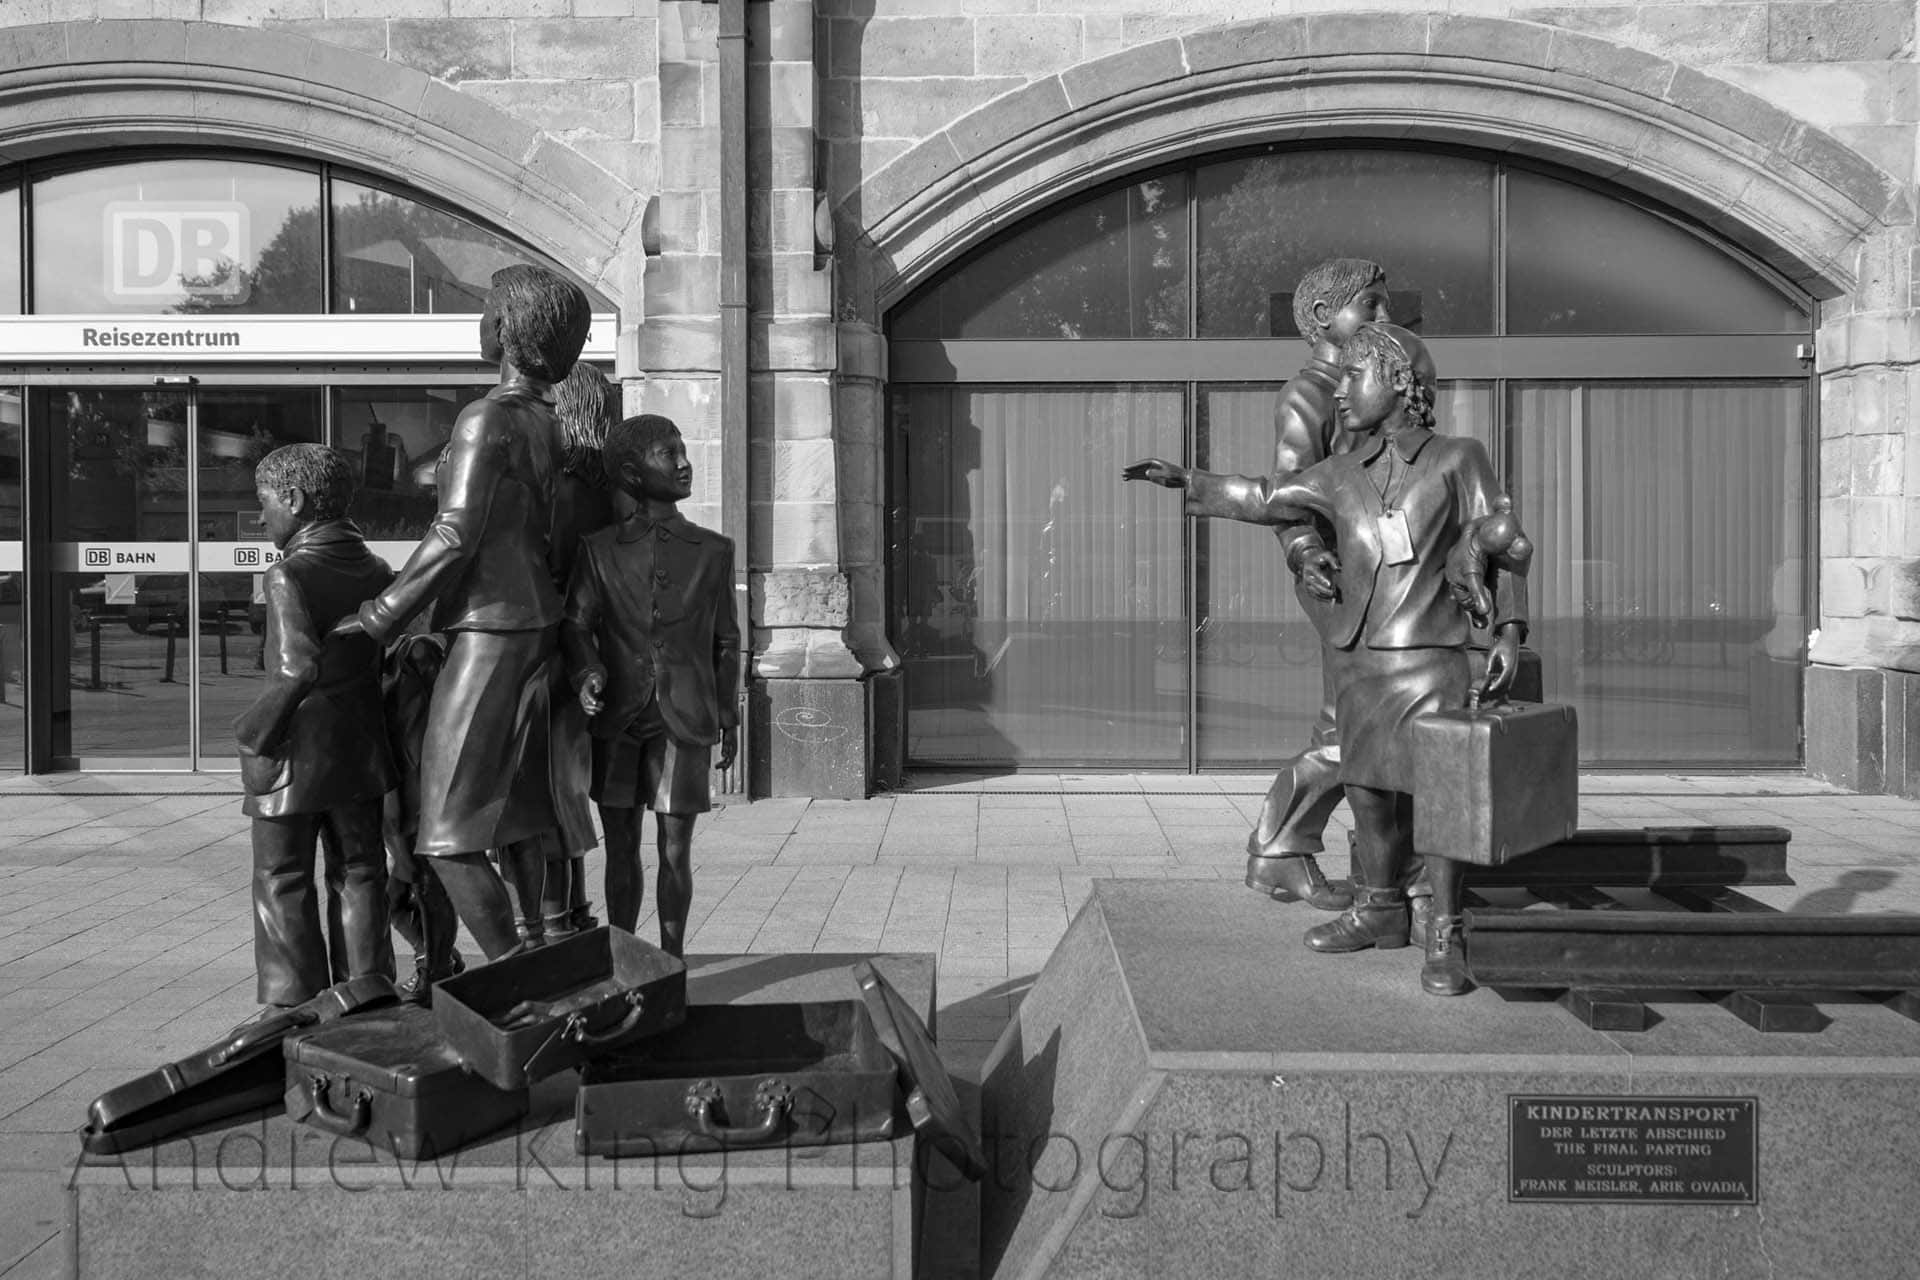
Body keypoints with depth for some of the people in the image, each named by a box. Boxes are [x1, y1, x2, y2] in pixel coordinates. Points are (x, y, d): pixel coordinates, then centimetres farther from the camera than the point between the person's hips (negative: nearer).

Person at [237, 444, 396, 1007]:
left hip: (295, 749, -6)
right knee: (359, 870, 15)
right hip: (362, 744, 6)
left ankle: (297, 1008, 10)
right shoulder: (377, 571, 3)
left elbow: (299, 666, -26)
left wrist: (254, 727, -14)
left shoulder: (289, 575, -17)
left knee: (282, 881, 7)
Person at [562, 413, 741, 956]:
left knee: (675, 853, 2)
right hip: (617, 719, 1)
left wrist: (728, 717, 10)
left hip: (684, 721, 0)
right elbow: (576, 624, -1)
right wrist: (587, 674, -21)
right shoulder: (599, 550, 3)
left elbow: (726, 640, 10)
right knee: (621, 850, 10)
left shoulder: (714, 550, 5)